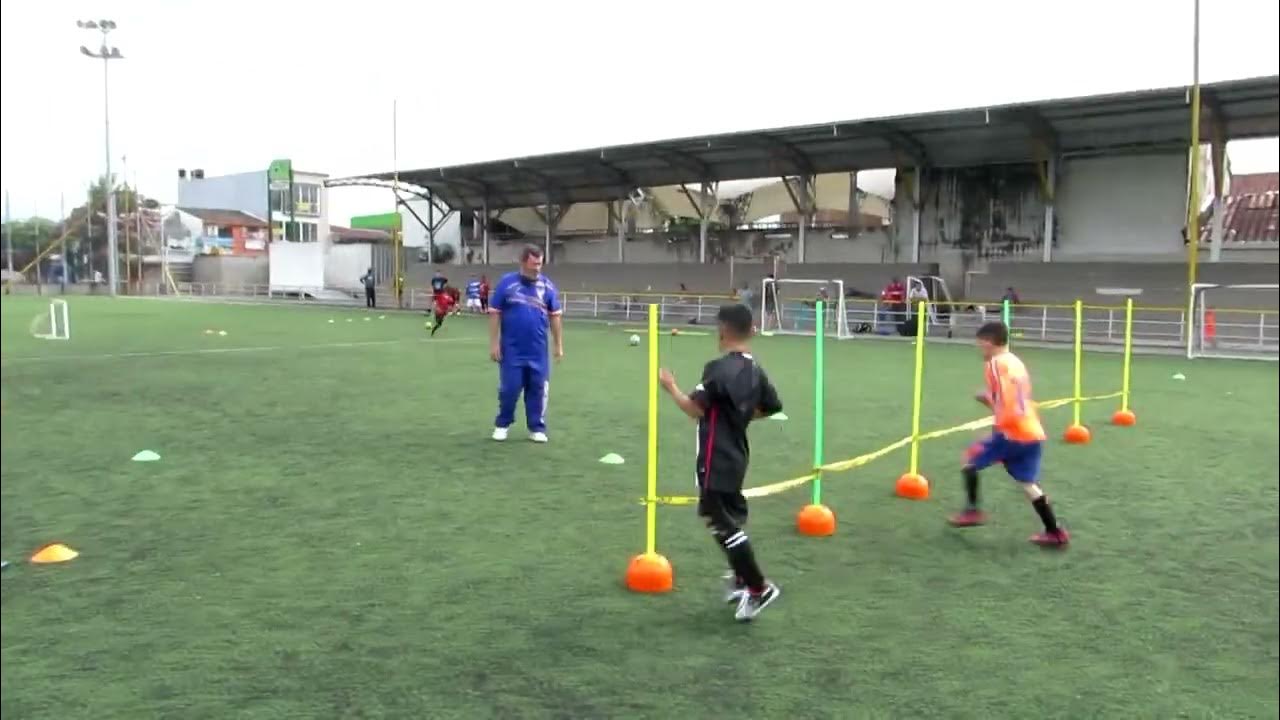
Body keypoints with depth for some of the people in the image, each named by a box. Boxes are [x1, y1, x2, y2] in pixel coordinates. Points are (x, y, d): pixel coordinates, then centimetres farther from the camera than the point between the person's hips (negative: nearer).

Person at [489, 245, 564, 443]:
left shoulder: (547, 286, 3)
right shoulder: (506, 283, -4)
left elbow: (555, 316, 8)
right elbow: (495, 314, -3)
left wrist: (558, 344, 6)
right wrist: (494, 343, -6)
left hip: (538, 351, 2)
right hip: (511, 350, -2)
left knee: (538, 389, 5)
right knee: (509, 389, 3)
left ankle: (537, 428, 17)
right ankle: (502, 425, 21)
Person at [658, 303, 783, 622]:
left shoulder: (719, 367, -19)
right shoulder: (755, 370, 7)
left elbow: (695, 408, -22)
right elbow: (772, 406, 17)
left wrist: (671, 386, -8)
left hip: (716, 460, -9)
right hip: (736, 456, 9)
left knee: (723, 523, -3)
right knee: (729, 518, 23)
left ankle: (759, 589, 1)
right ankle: (741, 578, 35)